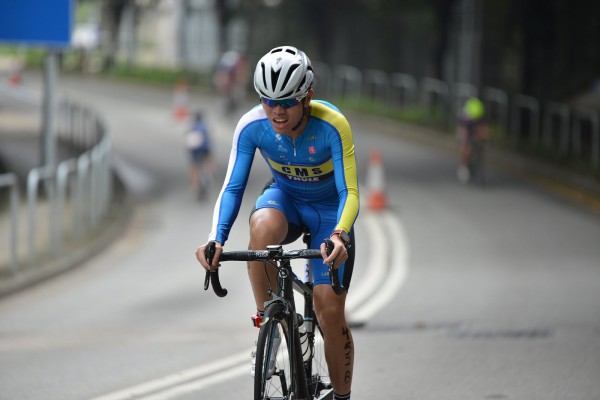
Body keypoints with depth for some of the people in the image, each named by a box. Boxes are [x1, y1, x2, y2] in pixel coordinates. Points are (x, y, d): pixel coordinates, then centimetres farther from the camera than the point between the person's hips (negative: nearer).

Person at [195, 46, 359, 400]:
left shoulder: (332, 126, -32)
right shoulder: (252, 126, -25)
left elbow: (349, 193, -32)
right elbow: (233, 187, -23)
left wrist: (339, 235, -52)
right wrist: (216, 239, -40)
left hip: (329, 210, -2)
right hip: (285, 197, 2)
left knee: (330, 310, -11)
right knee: (263, 227, -37)